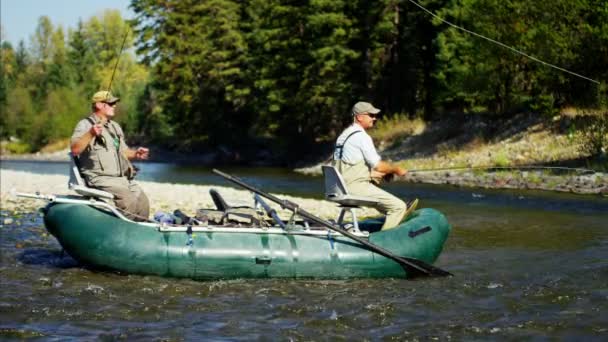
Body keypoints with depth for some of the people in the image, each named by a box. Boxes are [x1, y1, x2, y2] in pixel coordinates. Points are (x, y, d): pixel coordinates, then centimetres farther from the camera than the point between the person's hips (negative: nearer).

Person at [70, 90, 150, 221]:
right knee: (128, 199, -27)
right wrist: (90, 134, -31)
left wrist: (135, 153, 11)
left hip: (122, 178, 8)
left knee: (143, 200, -9)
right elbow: (74, 150, -17)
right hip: (101, 179, -8)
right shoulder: (85, 125, -2)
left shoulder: (115, 126, 23)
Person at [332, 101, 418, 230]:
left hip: (342, 186, 10)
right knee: (399, 206, -11)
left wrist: (379, 173, 18)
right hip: (356, 186, -10)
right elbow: (378, 165, -15)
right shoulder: (361, 136, -14)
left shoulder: (345, 134, 16)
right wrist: (396, 169, 3)